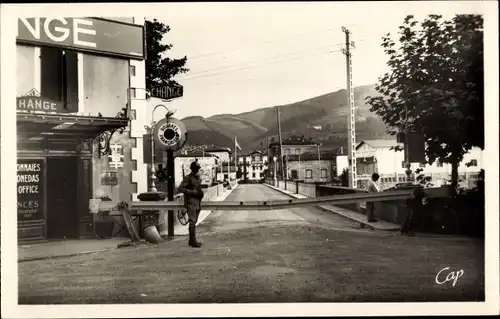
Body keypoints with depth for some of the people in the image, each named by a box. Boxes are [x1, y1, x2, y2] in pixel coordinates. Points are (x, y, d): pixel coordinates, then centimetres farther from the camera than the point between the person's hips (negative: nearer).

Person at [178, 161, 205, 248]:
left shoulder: (198, 178, 14)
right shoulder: (187, 178, -8)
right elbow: (180, 188, -15)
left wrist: (201, 193, 5)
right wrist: (193, 192, -20)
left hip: (198, 202, 8)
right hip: (191, 202, -8)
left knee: (194, 222, 12)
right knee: (192, 222, -9)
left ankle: (191, 240, 19)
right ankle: (193, 241, -7)